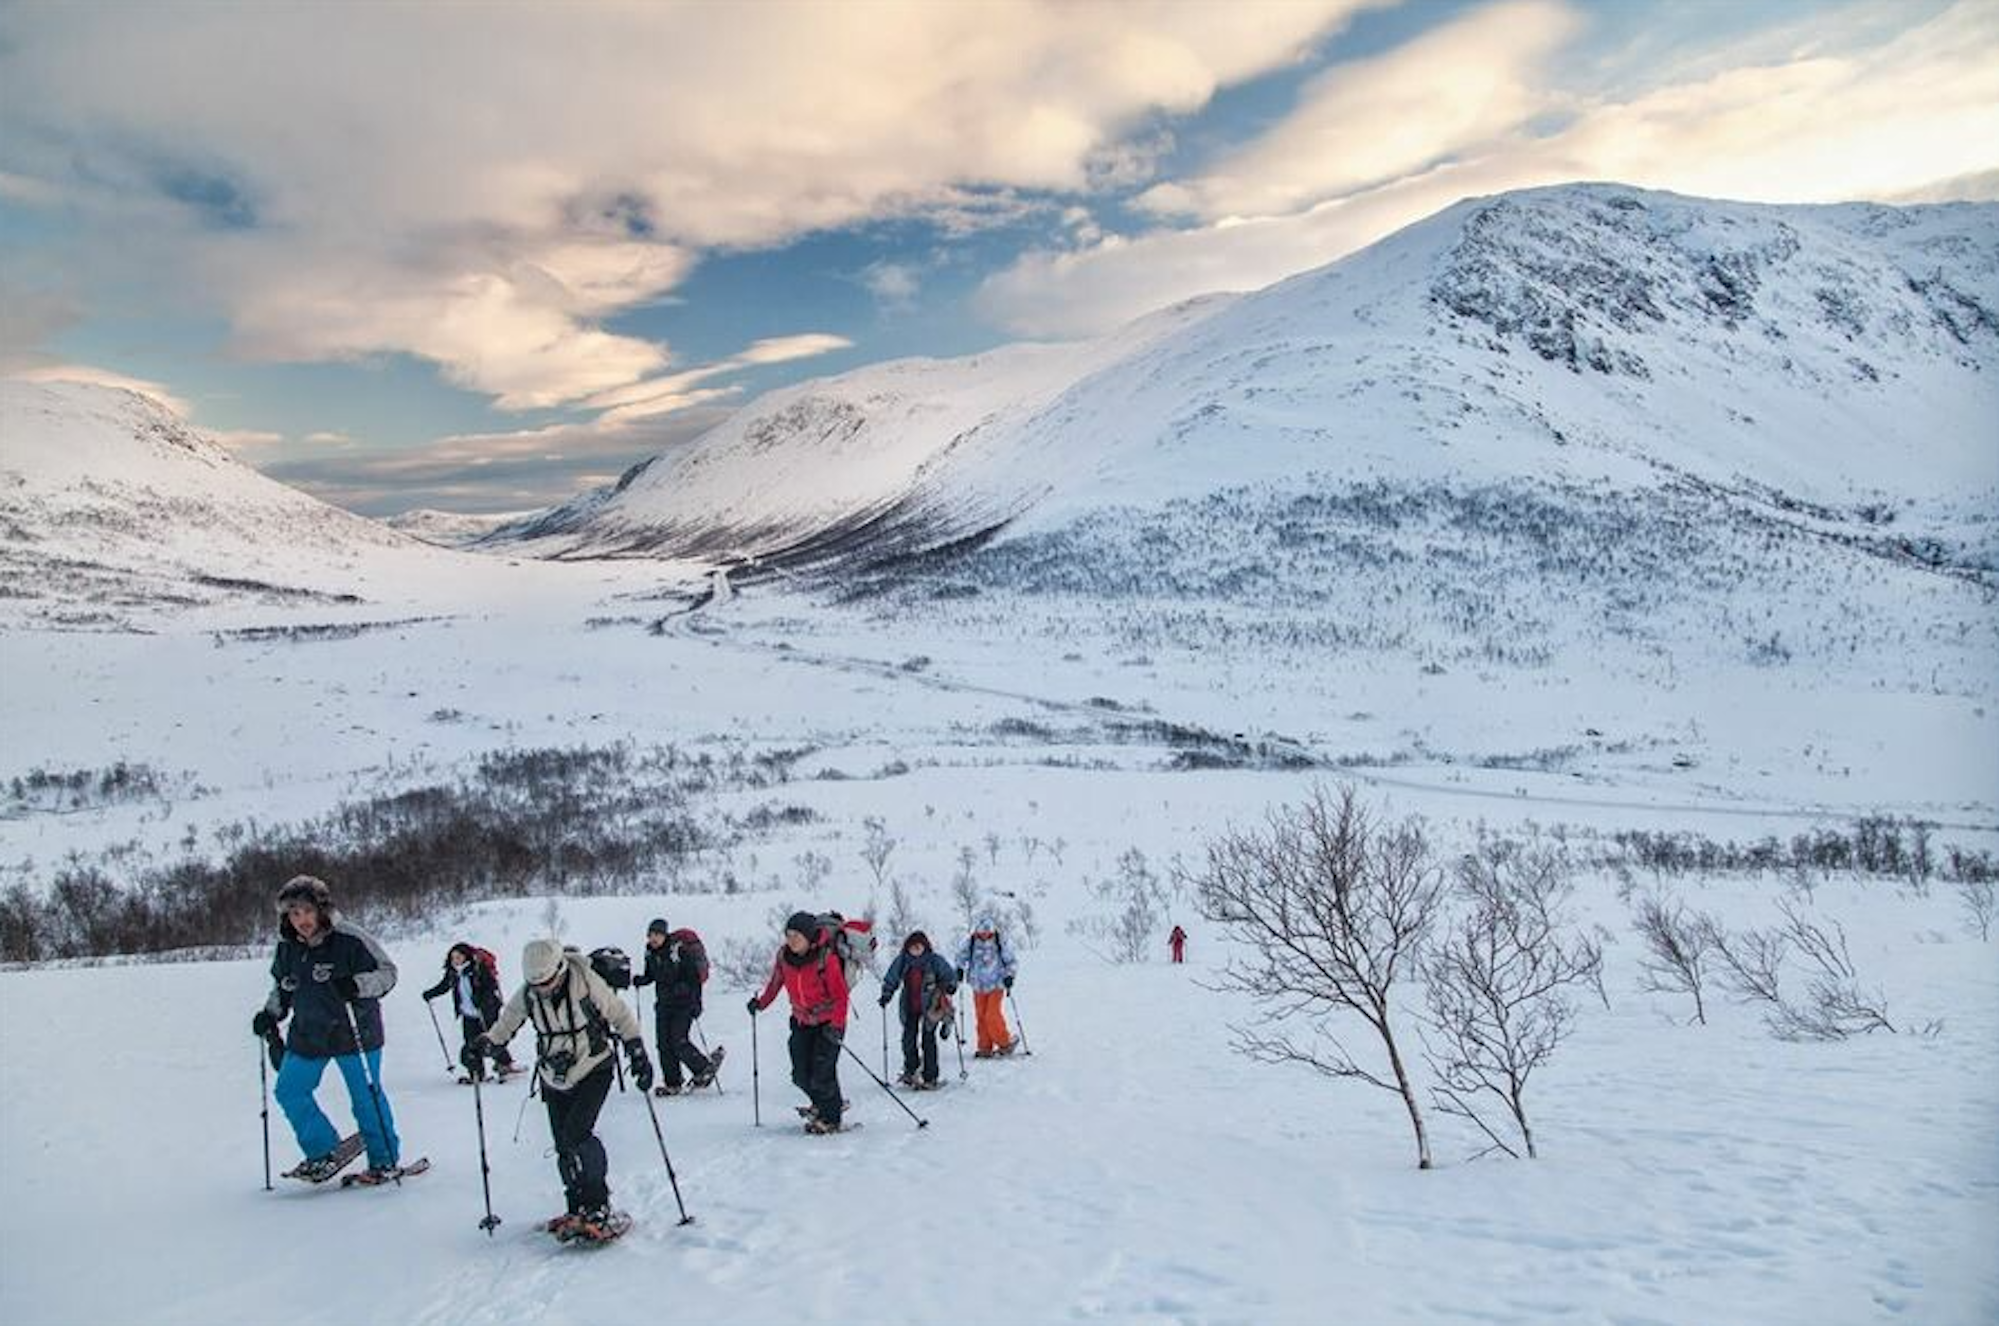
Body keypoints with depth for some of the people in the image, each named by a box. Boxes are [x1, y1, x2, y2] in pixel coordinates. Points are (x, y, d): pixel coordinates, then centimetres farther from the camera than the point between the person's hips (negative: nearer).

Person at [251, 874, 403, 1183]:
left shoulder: (350, 939, -18)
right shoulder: (287, 948, -1)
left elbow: (387, 972, -14)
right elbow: (281, 986, 18)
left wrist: (356, 985, -30)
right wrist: (270, 1014, 3)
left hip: (355, 1033, -6)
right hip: (307, 1035, 6)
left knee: (366, 1097, 1)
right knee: (289, 1091, 5)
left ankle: (384, 1160, 17)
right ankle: (324, 1152, 20)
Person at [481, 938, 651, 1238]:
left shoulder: (586, 983, -20)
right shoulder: (526, 995, -9)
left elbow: (621, 1014, -8)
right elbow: (506, 1024, 9)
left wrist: (638, 1055, -9)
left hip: (593, 1072, -5)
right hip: (554, 1080, 5)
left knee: (576, 1135, -19)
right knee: (563, 1146, 4)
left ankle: (599, 1207, -8)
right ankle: (579, 1208, 21)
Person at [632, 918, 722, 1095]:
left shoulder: (679, 949, -17)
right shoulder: (651, 952, 3)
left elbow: (694, 977, -15)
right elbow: (651, 975, 18)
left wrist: (696, 1002, -19)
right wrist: (639, 980, -4)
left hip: (683, 1003, -7)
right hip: (663, 1004, 7)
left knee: (678, 1042, -13)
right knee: (664, 1044, 4)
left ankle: (704, 1068, 6)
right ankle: (672, 1084, 14)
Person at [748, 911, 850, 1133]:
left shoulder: (826, 959, -23)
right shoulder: (784, 956, -7)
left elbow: (840, 995, -19)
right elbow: (775, 981, 13)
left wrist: (836, 1026, -27)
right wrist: (761, 1003, 5)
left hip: (829, 1022, -5)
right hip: (802, 1021, 5)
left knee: (822, 1073, -11)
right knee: (801, 1075, 4)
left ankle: (830, 1119, 8)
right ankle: (824, 1103, 31)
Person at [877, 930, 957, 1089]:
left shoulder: (934, 960, -6)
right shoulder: (902, 961, 1)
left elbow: (950, 975, -2)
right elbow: (891, 979, 10)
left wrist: (950, 986, -21)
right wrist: (886, 995, 0)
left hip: (930, 1007, -3)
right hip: (910, 1008, 3)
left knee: (928, 1040, -4)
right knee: (908, 1039, 2)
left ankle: (930, 1078, 4)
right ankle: (911, 1071, 22)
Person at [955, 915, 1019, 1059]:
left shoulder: (1000, 943, -9)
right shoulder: (970, 942, -3)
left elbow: (1011, 962, 1)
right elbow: (961, 956, 15)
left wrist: (1009, 975, -12)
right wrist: (960, 969, 2)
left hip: (996, 986, -3)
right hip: (978, 987, 3)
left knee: (992, 1016, -12)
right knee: (981, 1017, 4)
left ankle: (1005, 1043, 5)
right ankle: (985, 1048, 15)